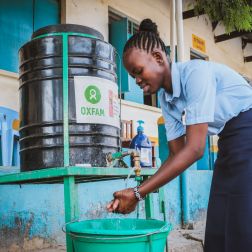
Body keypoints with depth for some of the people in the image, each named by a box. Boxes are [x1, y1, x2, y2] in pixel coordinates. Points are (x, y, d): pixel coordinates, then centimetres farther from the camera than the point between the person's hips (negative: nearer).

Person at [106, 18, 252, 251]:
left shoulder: (196, 72, -22)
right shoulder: (165, 98, 2)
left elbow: (195, 149, -27)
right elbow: (177, 154, 4)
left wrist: (139, 193, -24)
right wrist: (137, 193, -6)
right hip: (229, 144, 8)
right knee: (217, 231, 5)